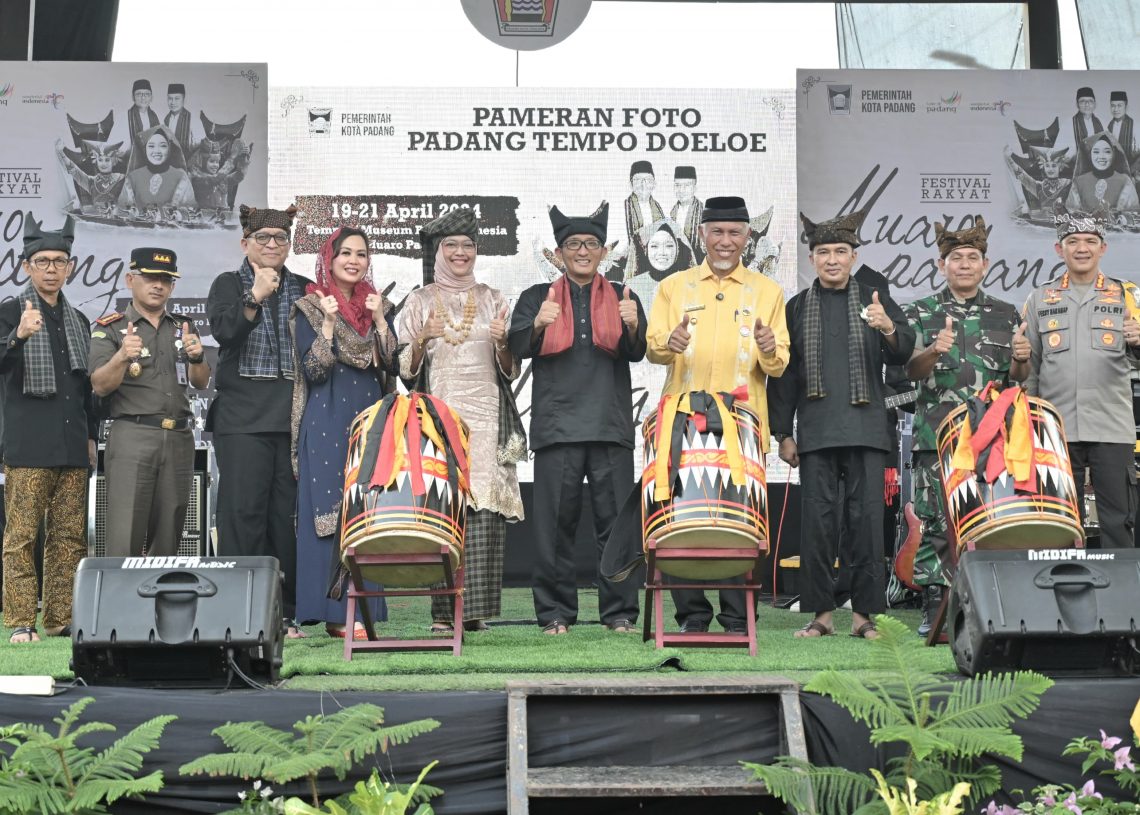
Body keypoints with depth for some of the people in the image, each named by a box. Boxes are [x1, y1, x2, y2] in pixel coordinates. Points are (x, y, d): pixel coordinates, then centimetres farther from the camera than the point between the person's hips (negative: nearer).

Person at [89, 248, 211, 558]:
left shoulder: (183, 328, 17)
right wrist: (122, 356, -24)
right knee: (124, 539, -12)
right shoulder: (110, 328, 5)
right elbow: (100, 386, -5)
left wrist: (197, 357, -10)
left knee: (168, 540, 4)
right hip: (131, 438, -4)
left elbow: (201, 383, 11)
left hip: (179, 439, 4)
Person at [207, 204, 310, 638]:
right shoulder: (228, 284, 9)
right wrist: (255, 298, -20)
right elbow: (223, 330, -9)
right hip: (242, 417, -3)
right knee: (243, 511, -6)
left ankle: (285, 612, 6)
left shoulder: (304, 289, 18)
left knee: (288, 513, 1)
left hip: (293, 416, 3)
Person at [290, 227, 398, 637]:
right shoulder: (309, 308, 1)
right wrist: (329, 322, -15)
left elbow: (393, 365, 3)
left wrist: (379, 319, -8)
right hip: (327, 422, -4)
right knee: (328, 512, -6)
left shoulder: (379, 306, 12)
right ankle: (334, 612, -5)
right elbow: (314, 370, -8)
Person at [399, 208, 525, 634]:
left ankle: (476, 608, -5)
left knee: (484, 508, -9)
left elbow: (510, 371, 13)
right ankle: (442, 610, -7)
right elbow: (406, 370, 7)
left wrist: (502, 344, -8)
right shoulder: (419, 301, 12)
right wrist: (423, 339, -11)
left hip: (486, 420, 1)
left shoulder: (493, 300, 15)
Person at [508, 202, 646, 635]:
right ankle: (555, 612, 6)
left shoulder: (623, 298, 15)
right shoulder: (538, 297, 14)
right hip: (557, 426, 0)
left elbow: (637, 352, 0)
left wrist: (632, 326, -22)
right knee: (555, 521, -1)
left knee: (617, 520, -1)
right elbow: (517, 346, -2)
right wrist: (539, 324, -23)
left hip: (611, 426, 1)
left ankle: (619, 613, 5)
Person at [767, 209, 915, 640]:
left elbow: (903, 353, 0)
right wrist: (782, 434, 5)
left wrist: (889, 329, -22)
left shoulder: (874, 302, 11)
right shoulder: (797, 308, 11)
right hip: (816, 434, 0)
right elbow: (782, 374, 10)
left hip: (864, 430, 0)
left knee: (866, 520, -2)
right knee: (818, 521, 0)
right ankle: (821, 613, 7)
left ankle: (863, 613, 5)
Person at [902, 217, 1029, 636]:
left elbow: (1016, 380, 14)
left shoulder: (1005, 315, 15)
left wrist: (1022, 359, -9)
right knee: (935, 523, -5)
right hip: (936, 437, -1)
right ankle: (934, 606, 1)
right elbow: (911, 371, -2)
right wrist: (933, 351, -23)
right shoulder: (920, 313, 9)